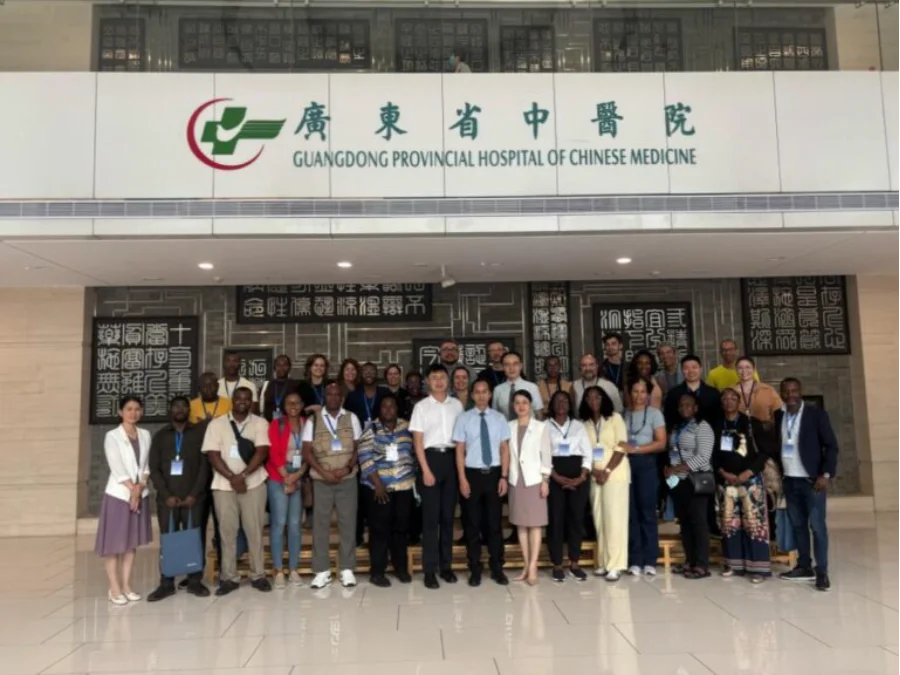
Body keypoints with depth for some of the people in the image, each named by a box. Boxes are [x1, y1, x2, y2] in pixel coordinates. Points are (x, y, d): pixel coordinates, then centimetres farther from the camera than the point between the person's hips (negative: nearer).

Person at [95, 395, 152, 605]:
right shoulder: (112, 436, -5)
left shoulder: (145, 435, 8)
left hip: (140, 494, 5)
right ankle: (114, 588, 4)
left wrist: (140, 486, -8)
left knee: (132, 541, 9)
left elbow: (146, 465, 7)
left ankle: (126, 585, 15)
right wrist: (132, 488, -12)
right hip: (118, 494, -4)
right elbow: (117, 468, -11)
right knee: (114, 542, -2)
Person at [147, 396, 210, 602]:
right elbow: (153, 469, 4)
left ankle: (195, 581, 8)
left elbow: (205, 466, 0)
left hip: (193, 498, -1)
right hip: (167, 498, 1)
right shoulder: (160, 436, 11)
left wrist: (194, 494, -10)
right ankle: (166, 583, 11)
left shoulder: (199, 433, 6)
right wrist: (166, 495, -8)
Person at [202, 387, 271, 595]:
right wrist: (232, 477, -13)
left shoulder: (260, 423, 3)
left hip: (253, 484, 0)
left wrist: (243, 475, -17)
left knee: (254, 530, 3)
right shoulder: (216, 424, 4)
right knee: (227, 532, 4)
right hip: (224, 485, 1)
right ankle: (229, 577, 13)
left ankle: (258, 575, 12)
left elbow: (262, 452, -6)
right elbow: (213, 455, -3)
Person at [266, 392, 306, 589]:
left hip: (300, 479, 3)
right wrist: (286, 478, -12)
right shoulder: (276, 424, -1)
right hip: (278, 479, -2)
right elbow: (274, 453, -7)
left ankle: (294, 569, 11)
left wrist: (298, 475, -8)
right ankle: (278, 570, 4)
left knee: (295, 523, 5)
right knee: (279, 523, -3)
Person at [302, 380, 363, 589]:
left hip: (348, 479, 1)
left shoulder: (351, 418, 7)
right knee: (320, 525, 3)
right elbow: (306, 451, 0)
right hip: (321, 480, 0)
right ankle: (322, 571, 12)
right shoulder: (313, 420, 4)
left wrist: (348, 468, -12)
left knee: (348, 524, 3)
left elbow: (358, 448, 4)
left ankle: (347, 569, 12)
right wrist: (324, 472, -11)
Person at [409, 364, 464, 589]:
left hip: (452, 458, 3)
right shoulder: (421, 407, 0)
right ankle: (430, 569, 7)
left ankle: (445, 565, 20)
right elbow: (417, 441, -2)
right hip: (431, 458, -3)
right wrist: (425, 470, -9)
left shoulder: (457, 405, 8)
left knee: (448, 515, 9)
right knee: (431, 516, 0)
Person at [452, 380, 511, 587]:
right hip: (472, 474, -1)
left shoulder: (499, 418, 3)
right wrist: (462, 479, -8)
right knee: (473, 523, 8)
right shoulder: (463, 419, -2)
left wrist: (504, 477, -4)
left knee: (495, 522, 9)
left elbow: (504, 449, 3)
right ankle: (475, 569, 20)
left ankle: (497, 568, 22)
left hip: (494, 473, 1)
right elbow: (460, 451, -3)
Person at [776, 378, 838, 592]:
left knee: (817, 525, -4)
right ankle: (804, 567, 19)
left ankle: (822, 572, 3)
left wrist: (826, 474, -14)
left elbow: (831, 446, -6)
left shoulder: (817, 414, -5)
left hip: (812, 479, -4)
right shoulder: (778, 417, 7)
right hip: (789, 480, 4)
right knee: (797, 525, 10)